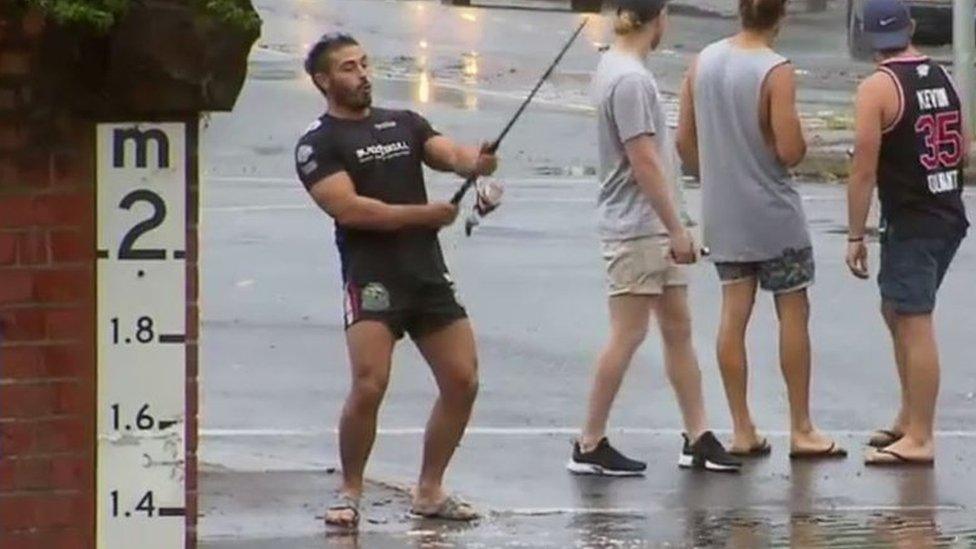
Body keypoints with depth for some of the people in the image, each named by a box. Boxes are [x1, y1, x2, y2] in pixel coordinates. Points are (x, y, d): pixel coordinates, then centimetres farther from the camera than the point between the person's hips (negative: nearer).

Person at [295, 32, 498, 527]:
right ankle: (349, 492, -1)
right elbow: (348, 208, -12)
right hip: (371, 277, -6)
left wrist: (476, 161, -22)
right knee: (369, 385, -19)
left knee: (463, 381, 4)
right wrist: (425, 214, -11)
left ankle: (429, 491, 18)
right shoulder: (319, 144, 0)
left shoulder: (404, 124, 17)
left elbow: (450, 154, 2)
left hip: (428, 273, 6)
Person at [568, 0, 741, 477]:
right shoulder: (630, 80, -19)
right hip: (637, 228, -10)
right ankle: (590, 446, 2)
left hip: (653, 229, 10)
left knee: (678, 328, 10)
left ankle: (698, 438, 14)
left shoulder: (616, 69, 12)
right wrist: (676, 230, -17)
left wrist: (672, 229, 20)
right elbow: (644, 161, -21)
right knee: (628, 335, -4)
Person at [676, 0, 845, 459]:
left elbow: (684, 141, 6)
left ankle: (742, 430, 9)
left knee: (734, 314, 8)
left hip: (721, 213, 5)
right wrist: (800, 142, 2)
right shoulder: (776, 72, -17)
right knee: (793, 313, 5)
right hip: (773, 214, -5)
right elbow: (790, 151, -20)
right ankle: (801, 430, 8)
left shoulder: (703, 61, 1)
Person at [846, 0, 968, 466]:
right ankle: (910, 418, 27)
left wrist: (855, 237, -9)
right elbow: (964, 150, 14)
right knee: (897, 311, 21)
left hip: (910, 225, -8)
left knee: (915, 325, -6)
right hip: (950, 216, 8)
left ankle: (919, 439, -6)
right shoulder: (943, 78, 8)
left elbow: (864, 171, -14)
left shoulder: (876, 88, -13)